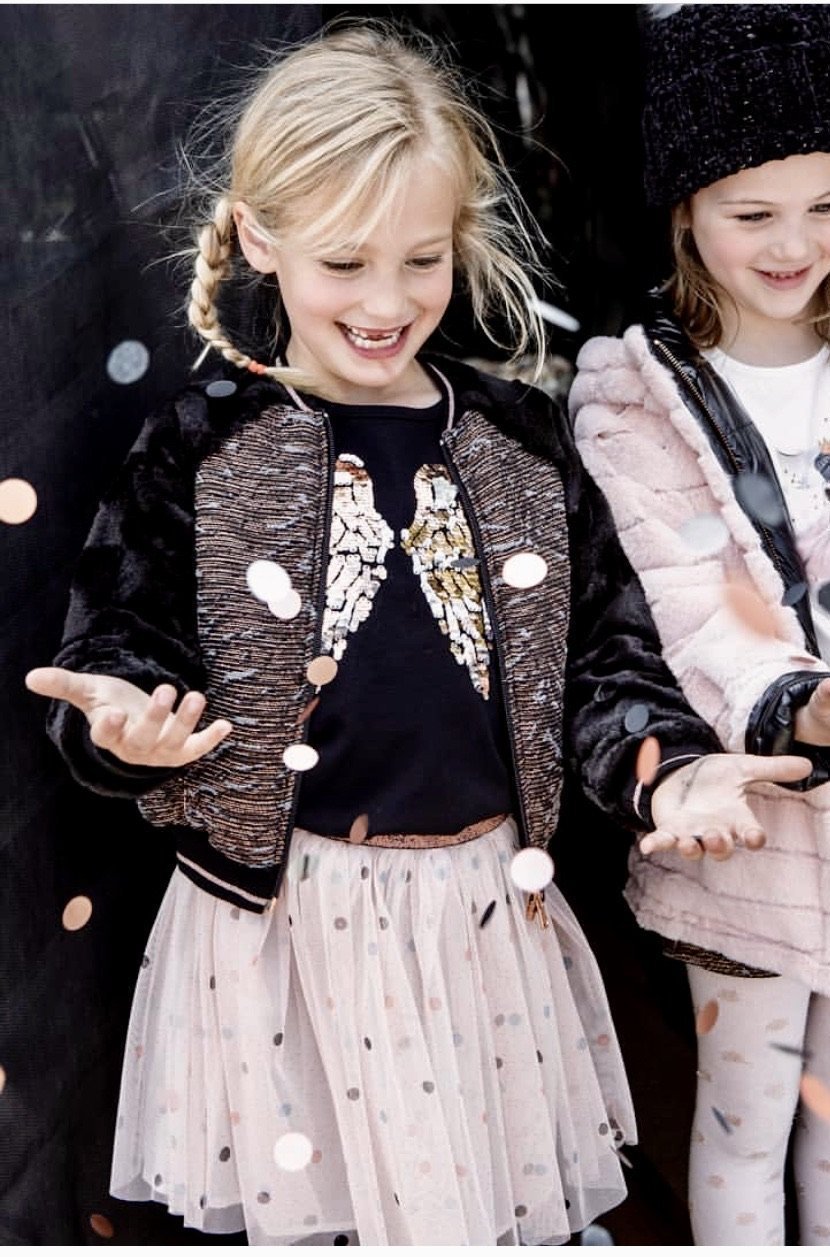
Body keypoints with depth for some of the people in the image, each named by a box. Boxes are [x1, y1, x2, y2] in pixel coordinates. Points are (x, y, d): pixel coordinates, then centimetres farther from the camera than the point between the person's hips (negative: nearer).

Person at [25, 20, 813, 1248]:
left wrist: (667, 772, -12)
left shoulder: (520, 441, 2)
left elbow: (601, 654, 5)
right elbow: (119, 652, -4)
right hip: (285, 925, -2)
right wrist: (126, 726, -25)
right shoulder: (202, 447, -6)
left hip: (488, 915, 3)